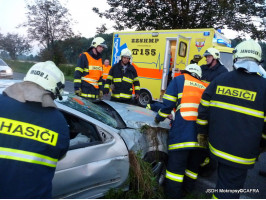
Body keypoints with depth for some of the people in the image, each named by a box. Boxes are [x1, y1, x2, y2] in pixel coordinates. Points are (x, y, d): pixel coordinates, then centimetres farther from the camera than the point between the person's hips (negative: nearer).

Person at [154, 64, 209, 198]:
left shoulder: (180, 79, 12)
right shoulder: (205, 87, 23)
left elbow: (168, 103, 3)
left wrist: (158, 119, 16)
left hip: (182, 130, -5)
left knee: (176, 165, 0)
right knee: (193, 166, 18)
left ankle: (172, 195, 7)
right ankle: (187, 191, 32)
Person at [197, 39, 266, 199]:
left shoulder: (219, 81, -2)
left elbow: (204, 109, 2)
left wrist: (202, 133, 14)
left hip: (216, 145, 4)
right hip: (241, 155, -3)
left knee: (224, 178, 29)